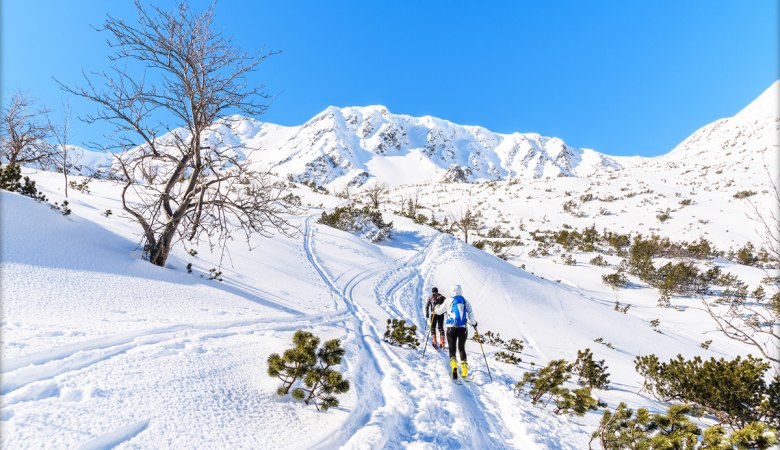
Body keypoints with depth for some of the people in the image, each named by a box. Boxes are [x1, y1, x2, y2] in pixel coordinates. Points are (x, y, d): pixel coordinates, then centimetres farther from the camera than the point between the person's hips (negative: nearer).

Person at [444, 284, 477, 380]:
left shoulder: (449, 301, 0)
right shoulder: (466, 302, 4)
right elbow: (471, 315, 0)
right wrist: (474, 323, 20)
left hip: (451, 328, -2)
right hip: (463, 328, 2)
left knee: (452, 349, 7)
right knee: (462, 348, 16)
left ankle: (454, 366, -20)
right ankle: (465, 371, 9)